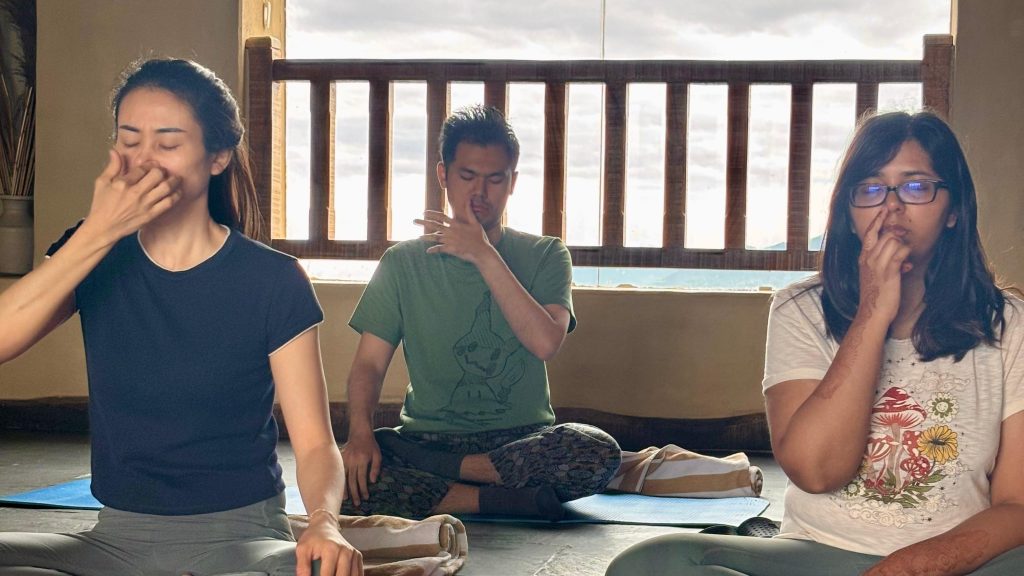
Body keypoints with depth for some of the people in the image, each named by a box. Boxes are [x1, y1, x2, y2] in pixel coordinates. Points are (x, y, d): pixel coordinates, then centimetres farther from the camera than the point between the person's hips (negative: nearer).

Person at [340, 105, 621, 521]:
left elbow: (546, 343, -13)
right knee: (344, 470, -30)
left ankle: (432, 471, -20)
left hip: (521, 437, 0)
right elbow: (369, 363, 0)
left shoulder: (545, 256, 6)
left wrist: (484, 255, -16)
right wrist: (360, 433, -20)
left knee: (599, 452, -32)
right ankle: (509, 499, -23)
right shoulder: (404, 262, 8)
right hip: (427, 435, 0)